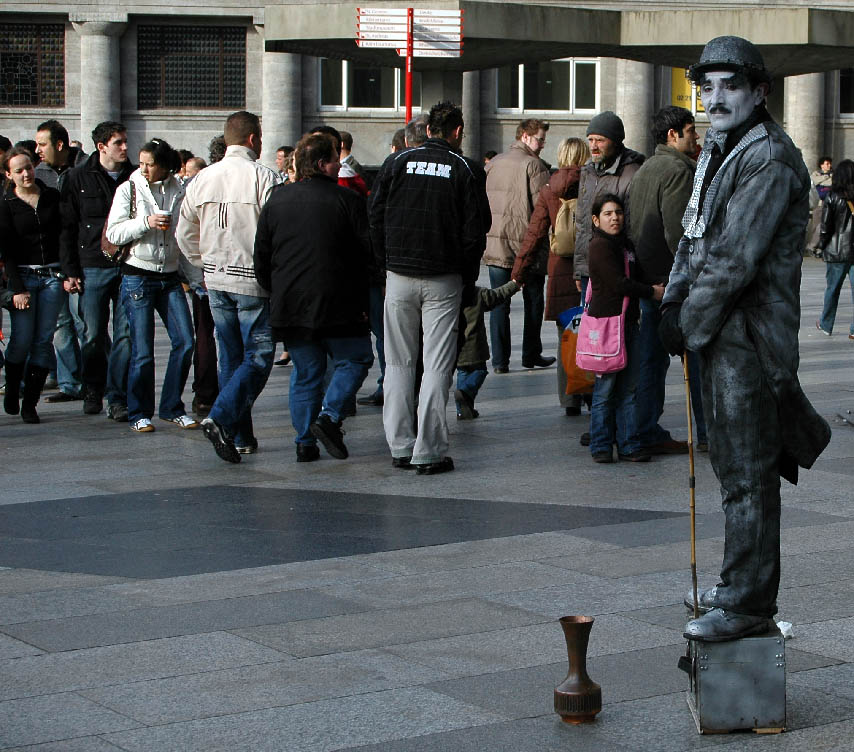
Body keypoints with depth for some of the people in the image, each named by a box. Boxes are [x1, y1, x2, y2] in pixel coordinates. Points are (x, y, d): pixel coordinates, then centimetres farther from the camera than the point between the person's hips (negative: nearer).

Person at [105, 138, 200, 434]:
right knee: (142, 351, -4)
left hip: (170, 277, 3)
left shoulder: (178, 192, 8)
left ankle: (172, 408, 10)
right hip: (138, 277, -3)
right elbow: (113, 233, -6)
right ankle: (139, 414, 9)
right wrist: (146, 222, -19)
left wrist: (198, 276, 12)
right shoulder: (128, 189, 1)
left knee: (185, 342, -5)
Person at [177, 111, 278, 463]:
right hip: (254, 282, -6)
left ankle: (241, 436, 17)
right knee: (257, 358, -1)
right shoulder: (263, 177, -12)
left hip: (216, 280, 6)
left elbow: (185, 233, 11)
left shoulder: (202, 179, 6)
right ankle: (221, 418, -19)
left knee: (231, 357, 14)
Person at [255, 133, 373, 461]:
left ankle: (306, 441, 9)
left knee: (305, 372, 12)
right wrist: (362, 301, 5)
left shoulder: (276, 201, 7)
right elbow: (369, 252, -5)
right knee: (355, 360, 12)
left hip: (289, 307, 4)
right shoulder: (348, 200, -5)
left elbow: (261, 258, 9)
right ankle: (329, 415, -5)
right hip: (336, 304, -4)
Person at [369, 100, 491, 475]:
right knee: (437, 365, 0)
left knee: (398, 363, 11)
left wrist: (387, 265, 12)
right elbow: (475, 230, -4)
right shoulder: (466, 169, -2)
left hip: (399, 276, 2)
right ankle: (428, 451, -3)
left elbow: (376, 218, 4)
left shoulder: (398, 162, 4)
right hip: (443, 280, -2)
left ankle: (400, 446, 11)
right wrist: (468, 276, 7)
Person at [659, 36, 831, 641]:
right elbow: (696, 236, 21)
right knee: (734, 460, 17)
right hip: (721, 331, 10)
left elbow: (735, 261, -20)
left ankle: (747, 603, 2)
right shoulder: (718, 149, 15)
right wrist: (676, 301, 6)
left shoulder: (769, 160, -17)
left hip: (749, 330, -10)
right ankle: (743, 584, 29)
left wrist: (691, 324, -12)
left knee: (746, 471, -5)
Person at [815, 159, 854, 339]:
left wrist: (821, 246, 5)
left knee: (833, 288, 12)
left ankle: (825, 325, 25)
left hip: (838, 250, -1)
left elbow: (826, 225, -8)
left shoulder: (833, 197, -8)